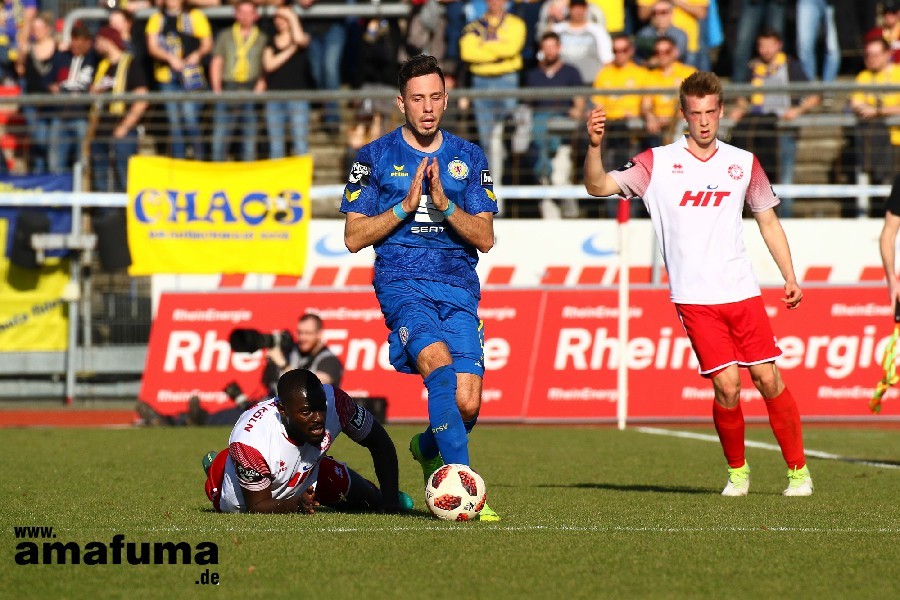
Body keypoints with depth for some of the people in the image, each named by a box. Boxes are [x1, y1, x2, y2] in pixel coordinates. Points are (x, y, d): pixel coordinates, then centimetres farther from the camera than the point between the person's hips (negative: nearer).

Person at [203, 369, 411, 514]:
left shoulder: (334, 402, -37)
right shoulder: (251, 442, -46)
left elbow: (378, 441, -19)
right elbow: (257, 507, -33)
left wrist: (390, 500, -27)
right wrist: (295, 505, -53)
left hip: (308, 473, 3)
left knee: (371, 502, 6)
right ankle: (214, 465, 50)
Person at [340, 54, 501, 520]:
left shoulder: (469, 158, 13)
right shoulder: (375, 157, 7)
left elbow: (485, 238, 7)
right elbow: (354, 237, 4)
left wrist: (444, 204, -9)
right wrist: (405, 206, -8)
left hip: (458, 288, 3)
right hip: (402, 284, -3)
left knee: (467, 403, -11)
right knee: (439, 362, -31)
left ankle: (428, 448, 25)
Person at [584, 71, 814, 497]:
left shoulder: (743, 163, 9)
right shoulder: (658, 163, 1)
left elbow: (768, 222, 17)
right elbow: (598, 187, -6)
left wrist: (790, 278, 10)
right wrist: (594, 145, -24)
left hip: (742, 291, 2)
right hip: (694, 298, -2)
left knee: (768, 379, -2)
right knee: (726, 386, -10)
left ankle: (798, 470, 11)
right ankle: (737, 472, 11)